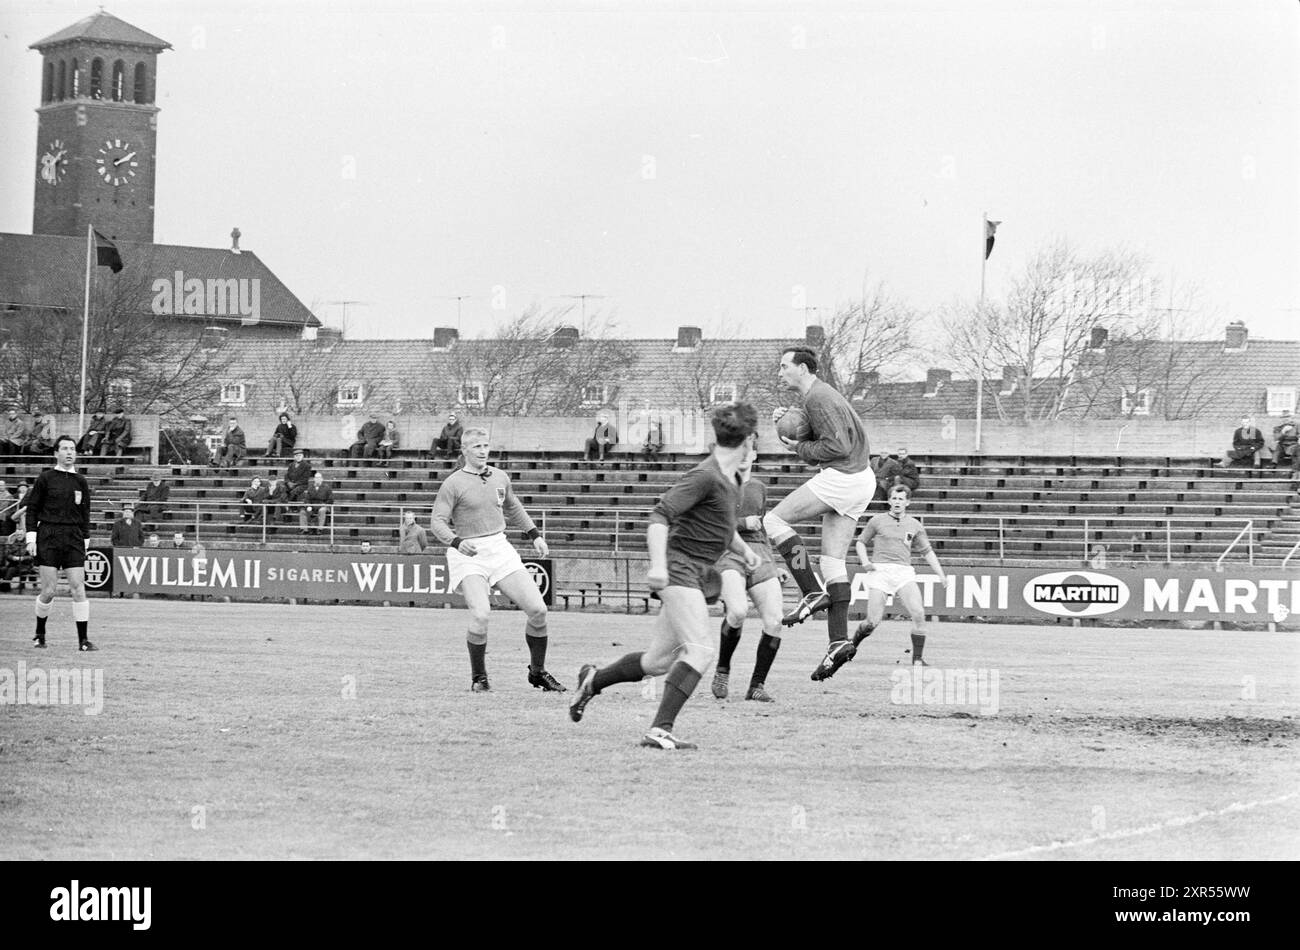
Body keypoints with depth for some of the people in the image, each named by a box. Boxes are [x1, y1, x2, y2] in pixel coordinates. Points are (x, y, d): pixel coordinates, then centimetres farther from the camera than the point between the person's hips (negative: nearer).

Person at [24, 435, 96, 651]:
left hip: (74, 539, 2)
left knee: (78, 588, -6)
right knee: (49, 590, -4)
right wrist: (31, 538, -3)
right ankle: (39, 634, 19)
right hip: (48, 539, -2)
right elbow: (32, 508, 4)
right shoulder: (45, 478, 1)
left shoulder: (81, 481, 10)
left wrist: (85, 541, 11)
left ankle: (83, 640, -4)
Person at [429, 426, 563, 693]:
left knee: (537, 609, -3)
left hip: (500, 549, 5)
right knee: (480, 615, -24)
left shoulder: (500, 478, 12)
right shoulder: (453, 484, -5)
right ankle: (478, 678, -3)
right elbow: (438, 522, -10)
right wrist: (457, 542, -28)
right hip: (469, 554, -5)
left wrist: (534, 535, 24)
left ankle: (537, 672, 16)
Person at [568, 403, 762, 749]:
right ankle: (661, 730, -28)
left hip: (699, 575, 10)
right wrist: (658, 563, -32)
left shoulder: (731, 480, 14)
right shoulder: (705, 477, -16)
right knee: (702, 649, -23)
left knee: (658, 661, 12)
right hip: (679, 568, -10)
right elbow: (660, 515, -23)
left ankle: (593, 680, 31)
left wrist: (744, 549, 17)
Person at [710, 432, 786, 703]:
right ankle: (722, 670, -8)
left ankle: (757, 686, 1)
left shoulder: (760, 488, 22)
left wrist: (773, 566, 26)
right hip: (727, 552, -5)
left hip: (759, 553, 5)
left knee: (774, 621, -13)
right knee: (738, 610, -31)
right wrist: (742, 523, -10)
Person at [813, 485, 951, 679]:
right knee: (873, 621, -12)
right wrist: (865, 562, 1)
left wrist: (941, 574, 12)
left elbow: (927, 552, 21)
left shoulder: (914, 525, 15)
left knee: (918, 614, -19)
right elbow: (861, 541, 19)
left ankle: (917, 660, -10)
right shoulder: (877, 521, 10)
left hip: (904, 572, 2)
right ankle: (852, 647, 17)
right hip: (880, 570, -2)